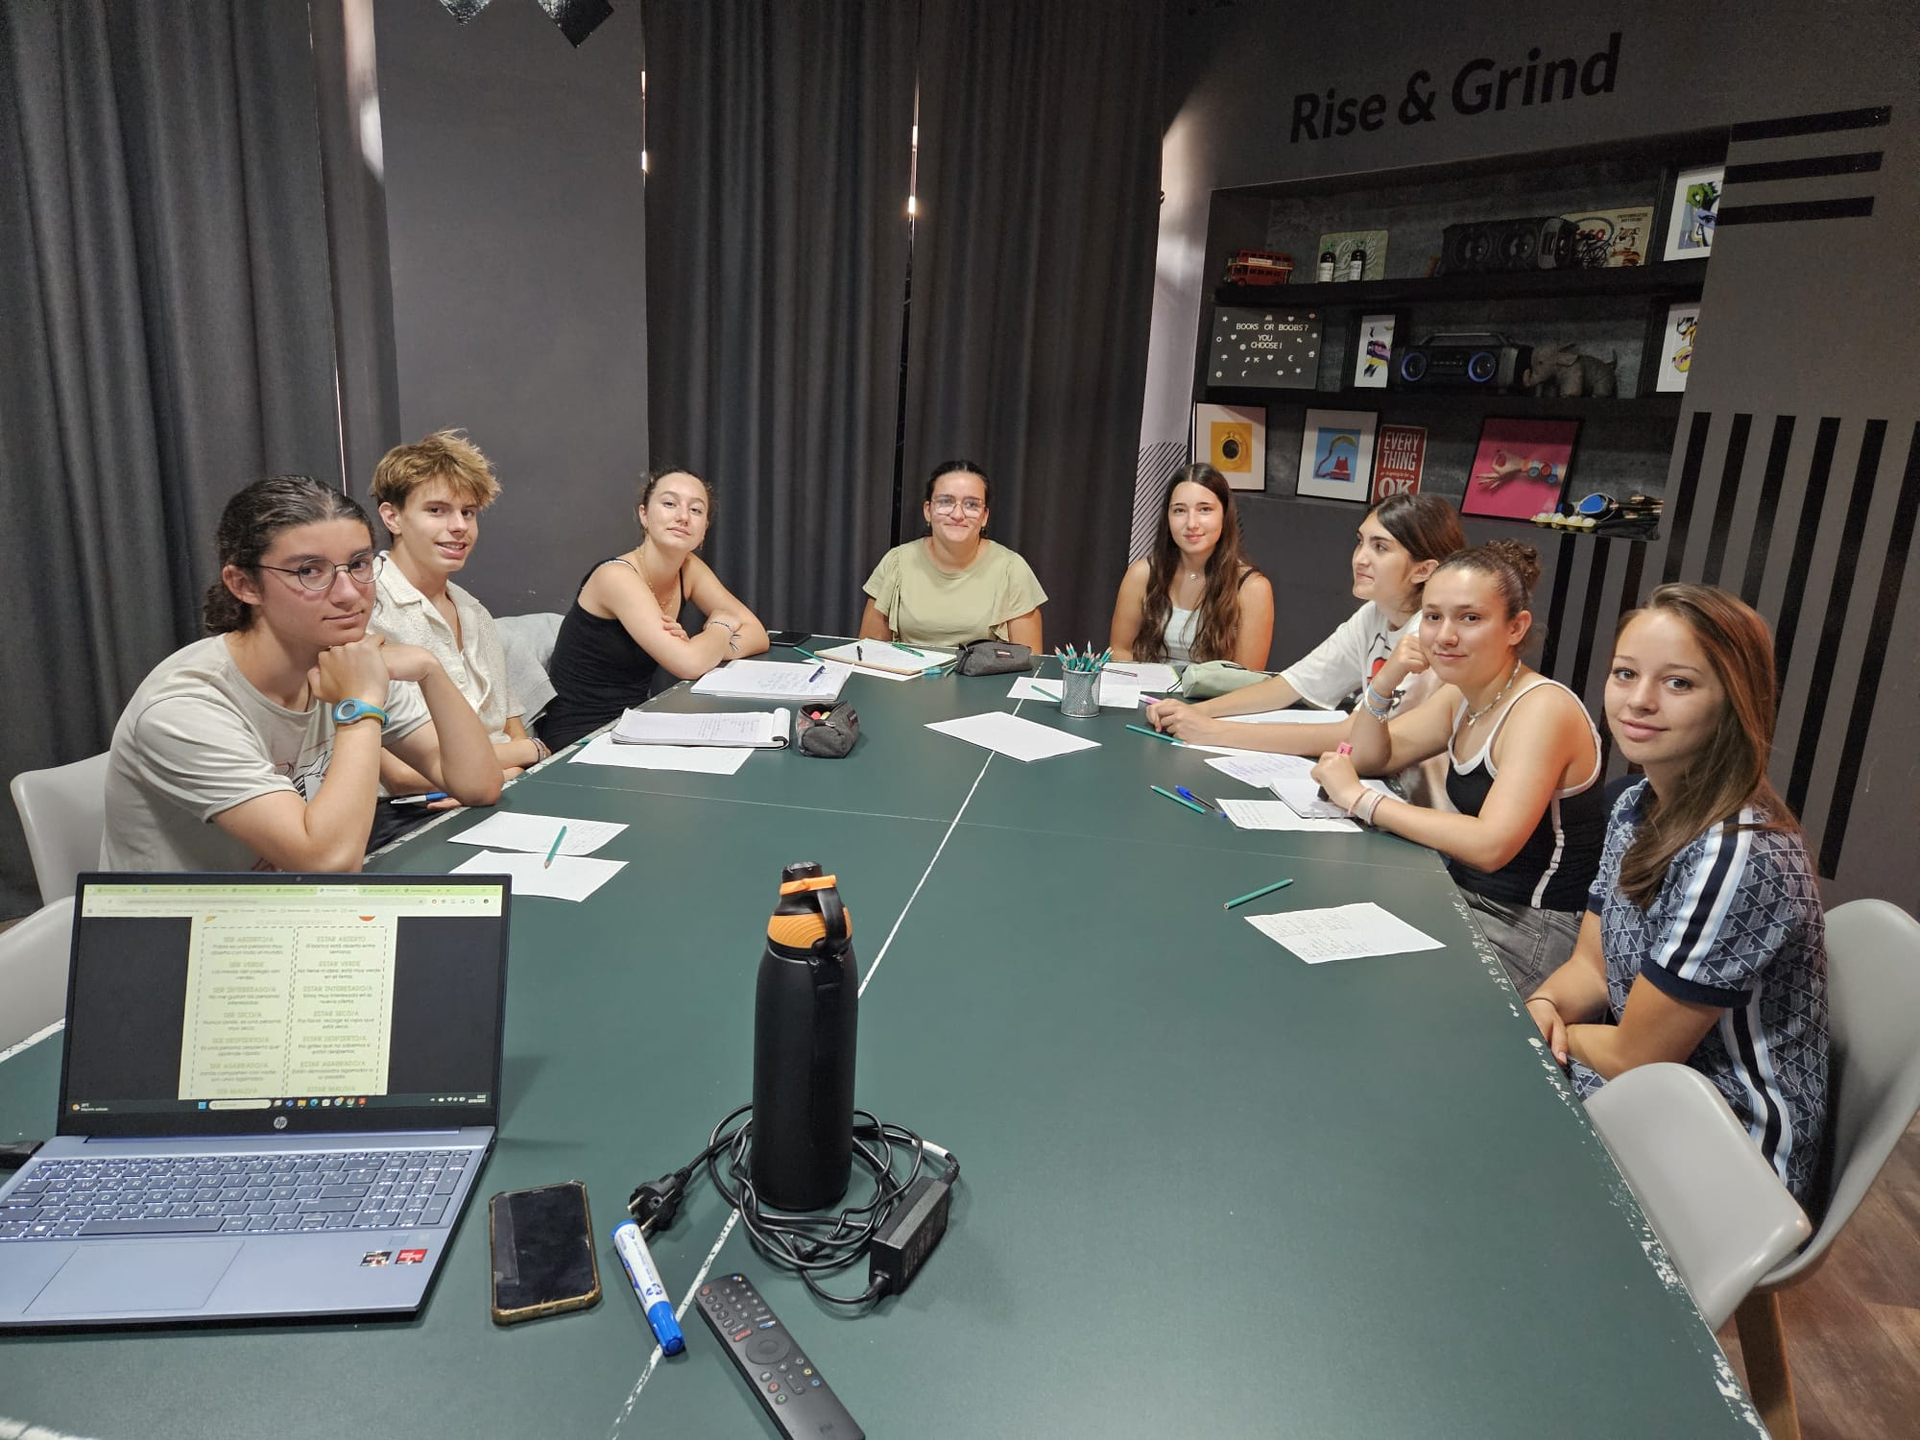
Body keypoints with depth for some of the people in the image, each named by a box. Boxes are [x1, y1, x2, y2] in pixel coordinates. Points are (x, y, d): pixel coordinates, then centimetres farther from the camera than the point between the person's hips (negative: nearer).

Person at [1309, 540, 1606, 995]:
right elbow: (1370, 757, 11)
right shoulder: (1460, 695, 4)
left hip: (1533, 931, -7)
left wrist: (1358, 798, -27)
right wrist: (1384, 682, -7)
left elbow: (1491, 845, -32)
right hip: (1468, 899, 8)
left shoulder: (1542, 708, -22)